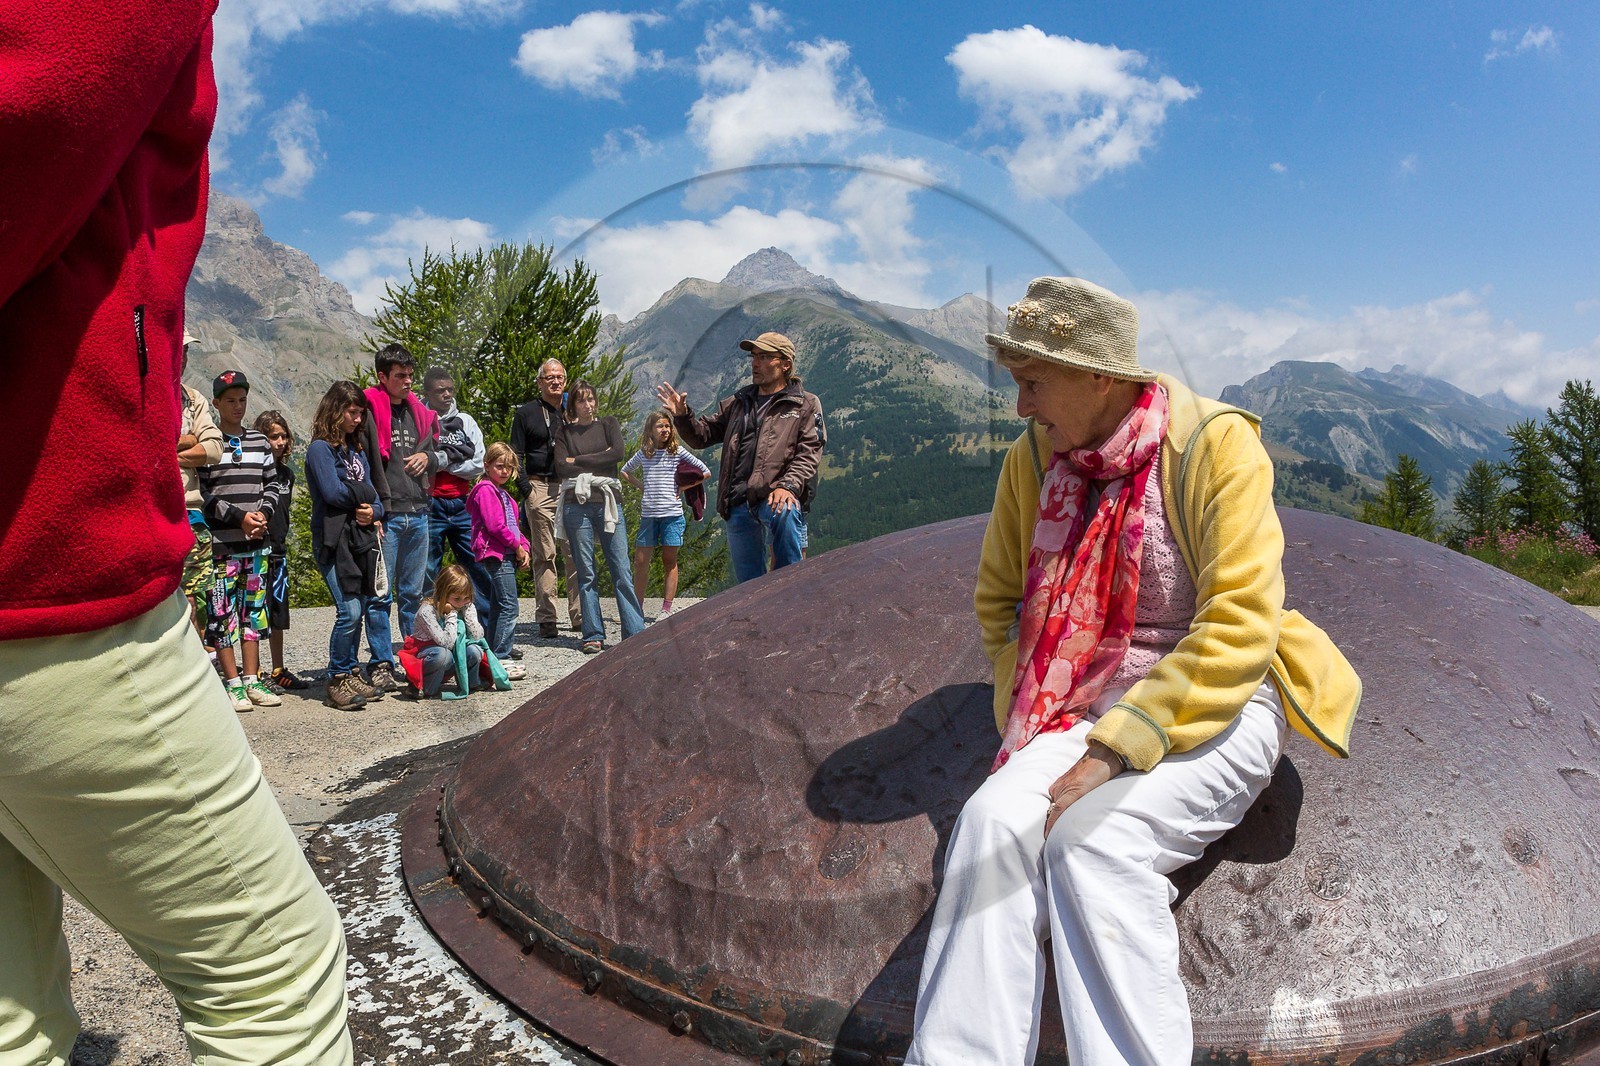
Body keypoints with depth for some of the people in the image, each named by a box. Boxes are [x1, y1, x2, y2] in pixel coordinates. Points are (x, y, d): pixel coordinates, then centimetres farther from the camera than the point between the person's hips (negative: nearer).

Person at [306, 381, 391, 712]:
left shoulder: (358, 448, 17)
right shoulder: (320, 448, -4)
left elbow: (373, 496, 13)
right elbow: (332, 492, -17)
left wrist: (373, 511, -9)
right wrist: (364, 494, -1)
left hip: (363, 535, 7)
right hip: (334, 539, -7)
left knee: (377, 601, 7)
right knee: (350, 610, -12)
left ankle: (382, 669, 18)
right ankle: (338, 681, 1)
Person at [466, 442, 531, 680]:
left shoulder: (503, 493, 23)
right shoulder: (485, 490, -7)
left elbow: (513, 525, 24)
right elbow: (494, 525, -17)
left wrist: (523, 547, 9)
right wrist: (517, 546, -11)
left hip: (507, 554, 10)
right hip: (495, 553, -10)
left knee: (498, 606, 13)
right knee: (509, 605, -14)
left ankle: (495, 656, 19)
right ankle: (502, 659, -13)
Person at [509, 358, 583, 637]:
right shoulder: (526, 413, 8)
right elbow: (516, 455, 5)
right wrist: (526, 488, -6)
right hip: (540, 489, -2)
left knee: (576, 554, 0)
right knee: (544, 556, 0)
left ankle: (579, 614, 6)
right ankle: (546, 618, 3)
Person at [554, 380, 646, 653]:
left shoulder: (608, 424, 15)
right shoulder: (565, 432, 15)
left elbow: (618, 454, -2)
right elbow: (561, 466, 0)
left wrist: (579, 461, 0)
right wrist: (598, 461, -2)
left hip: (608, 502, 0)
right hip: (577, 505, 0)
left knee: (622, 571, -6)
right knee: (586, 573, 1)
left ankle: (635, 634, -6)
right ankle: (593, 635, 6)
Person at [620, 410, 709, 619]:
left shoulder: (678, 452, 2)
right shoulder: (644, 454, 9)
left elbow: (706, 472, 3)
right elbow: (625, 472, 25)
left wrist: (682, 487, -1)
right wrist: (641, 486, 9)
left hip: (672, 513, -2)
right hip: (648, 514, 2)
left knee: (669, 561, 3)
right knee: (641, 561, 2)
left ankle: (667, 609, 6)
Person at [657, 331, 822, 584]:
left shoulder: (806, 404, 9)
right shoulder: (738, 403, 23)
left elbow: (808, 452, -4)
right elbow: (703, 435, 21)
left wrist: (788, 486, -21)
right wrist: (683, 416, 0)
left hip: (775, 496, -5)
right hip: (738, 505, 5)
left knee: (784, 514, -40)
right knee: (748, 581, 4)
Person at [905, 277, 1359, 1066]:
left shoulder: (1216, 443, -10)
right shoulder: (1034, 457, 4)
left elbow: (1237, 627, -18)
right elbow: (999, 602, 13)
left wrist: (1119, 749, -24)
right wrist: (1029, 721, -3)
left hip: (1216, 706, -3)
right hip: (1094, 707, 4)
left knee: (1095, 841, -30)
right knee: (993, 819, -25)